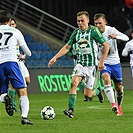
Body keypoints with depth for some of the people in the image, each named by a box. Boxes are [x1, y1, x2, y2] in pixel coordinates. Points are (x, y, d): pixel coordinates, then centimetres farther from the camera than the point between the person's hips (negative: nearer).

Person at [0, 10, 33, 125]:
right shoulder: (16, 32, 14)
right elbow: (28, 53, 20)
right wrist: (23, 57, 42)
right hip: (11, 62, -2)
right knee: (22, 92, -2)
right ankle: (24, 116, -22)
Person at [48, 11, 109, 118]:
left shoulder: (93, 30, -6)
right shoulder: (76, 32, 9)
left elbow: (106, 45, -4)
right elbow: (67, 47, 15)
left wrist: (102, 62, -6)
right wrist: (55, 58, 5)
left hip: (91, 65, -4)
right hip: (80, 64, 4)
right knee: (74, 82, -23)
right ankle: (71, 109, -25)